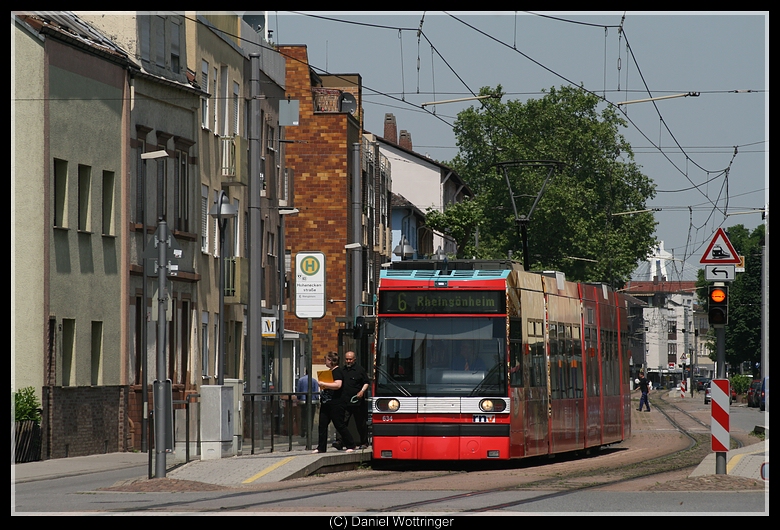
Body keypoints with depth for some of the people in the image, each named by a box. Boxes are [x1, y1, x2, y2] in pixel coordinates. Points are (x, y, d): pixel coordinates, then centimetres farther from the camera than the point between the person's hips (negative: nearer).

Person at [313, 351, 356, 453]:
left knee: (339, 425, -4)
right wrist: (321, 385, 11)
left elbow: (338, 385, -27)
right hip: (326, 403, 10)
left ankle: (351, 446, 6)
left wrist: (323, 384, -22)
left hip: (336, 403, -10)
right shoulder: (330, 371, 17)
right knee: (322, 425, 5)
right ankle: (321, 448, 8)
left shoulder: (337, 371, -12)